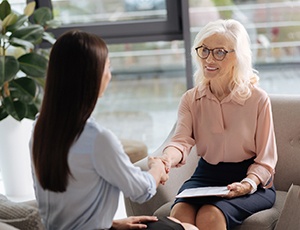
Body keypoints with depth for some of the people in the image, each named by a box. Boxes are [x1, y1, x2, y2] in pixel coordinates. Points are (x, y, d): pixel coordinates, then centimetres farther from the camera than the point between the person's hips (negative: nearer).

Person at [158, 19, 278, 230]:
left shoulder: (258, 99, -7)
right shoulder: (191, 99, 4)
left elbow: (265, 160, -4)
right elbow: (182, 141, -13)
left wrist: (248, 184, -24)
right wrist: (167, 160, -37)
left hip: (253, 182, -2)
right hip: (207, 175, 3)